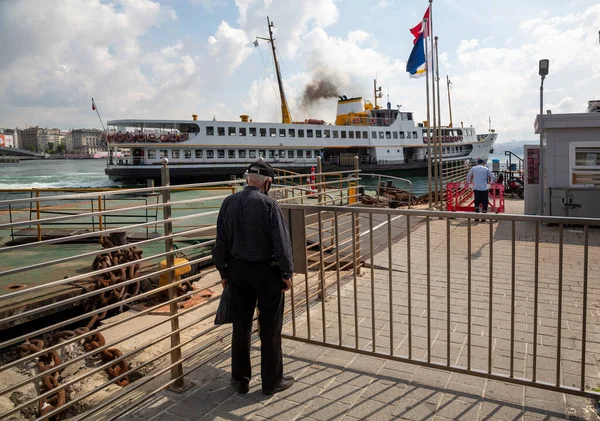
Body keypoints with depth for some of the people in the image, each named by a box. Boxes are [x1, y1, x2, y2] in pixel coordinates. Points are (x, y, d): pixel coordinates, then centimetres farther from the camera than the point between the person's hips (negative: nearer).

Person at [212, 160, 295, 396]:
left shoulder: (229, 202, 0)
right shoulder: (268, 204, -16)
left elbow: (221, 241, 5)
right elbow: (281, 242, -15)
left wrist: (224, 272, 14)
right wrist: (287, 272, -4)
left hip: (237, 270, 5)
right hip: (266, 271, -4)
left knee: (241, 326, 15)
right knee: (270, 328, 8)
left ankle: (240, 379, 27)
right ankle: (272, 381, 20)